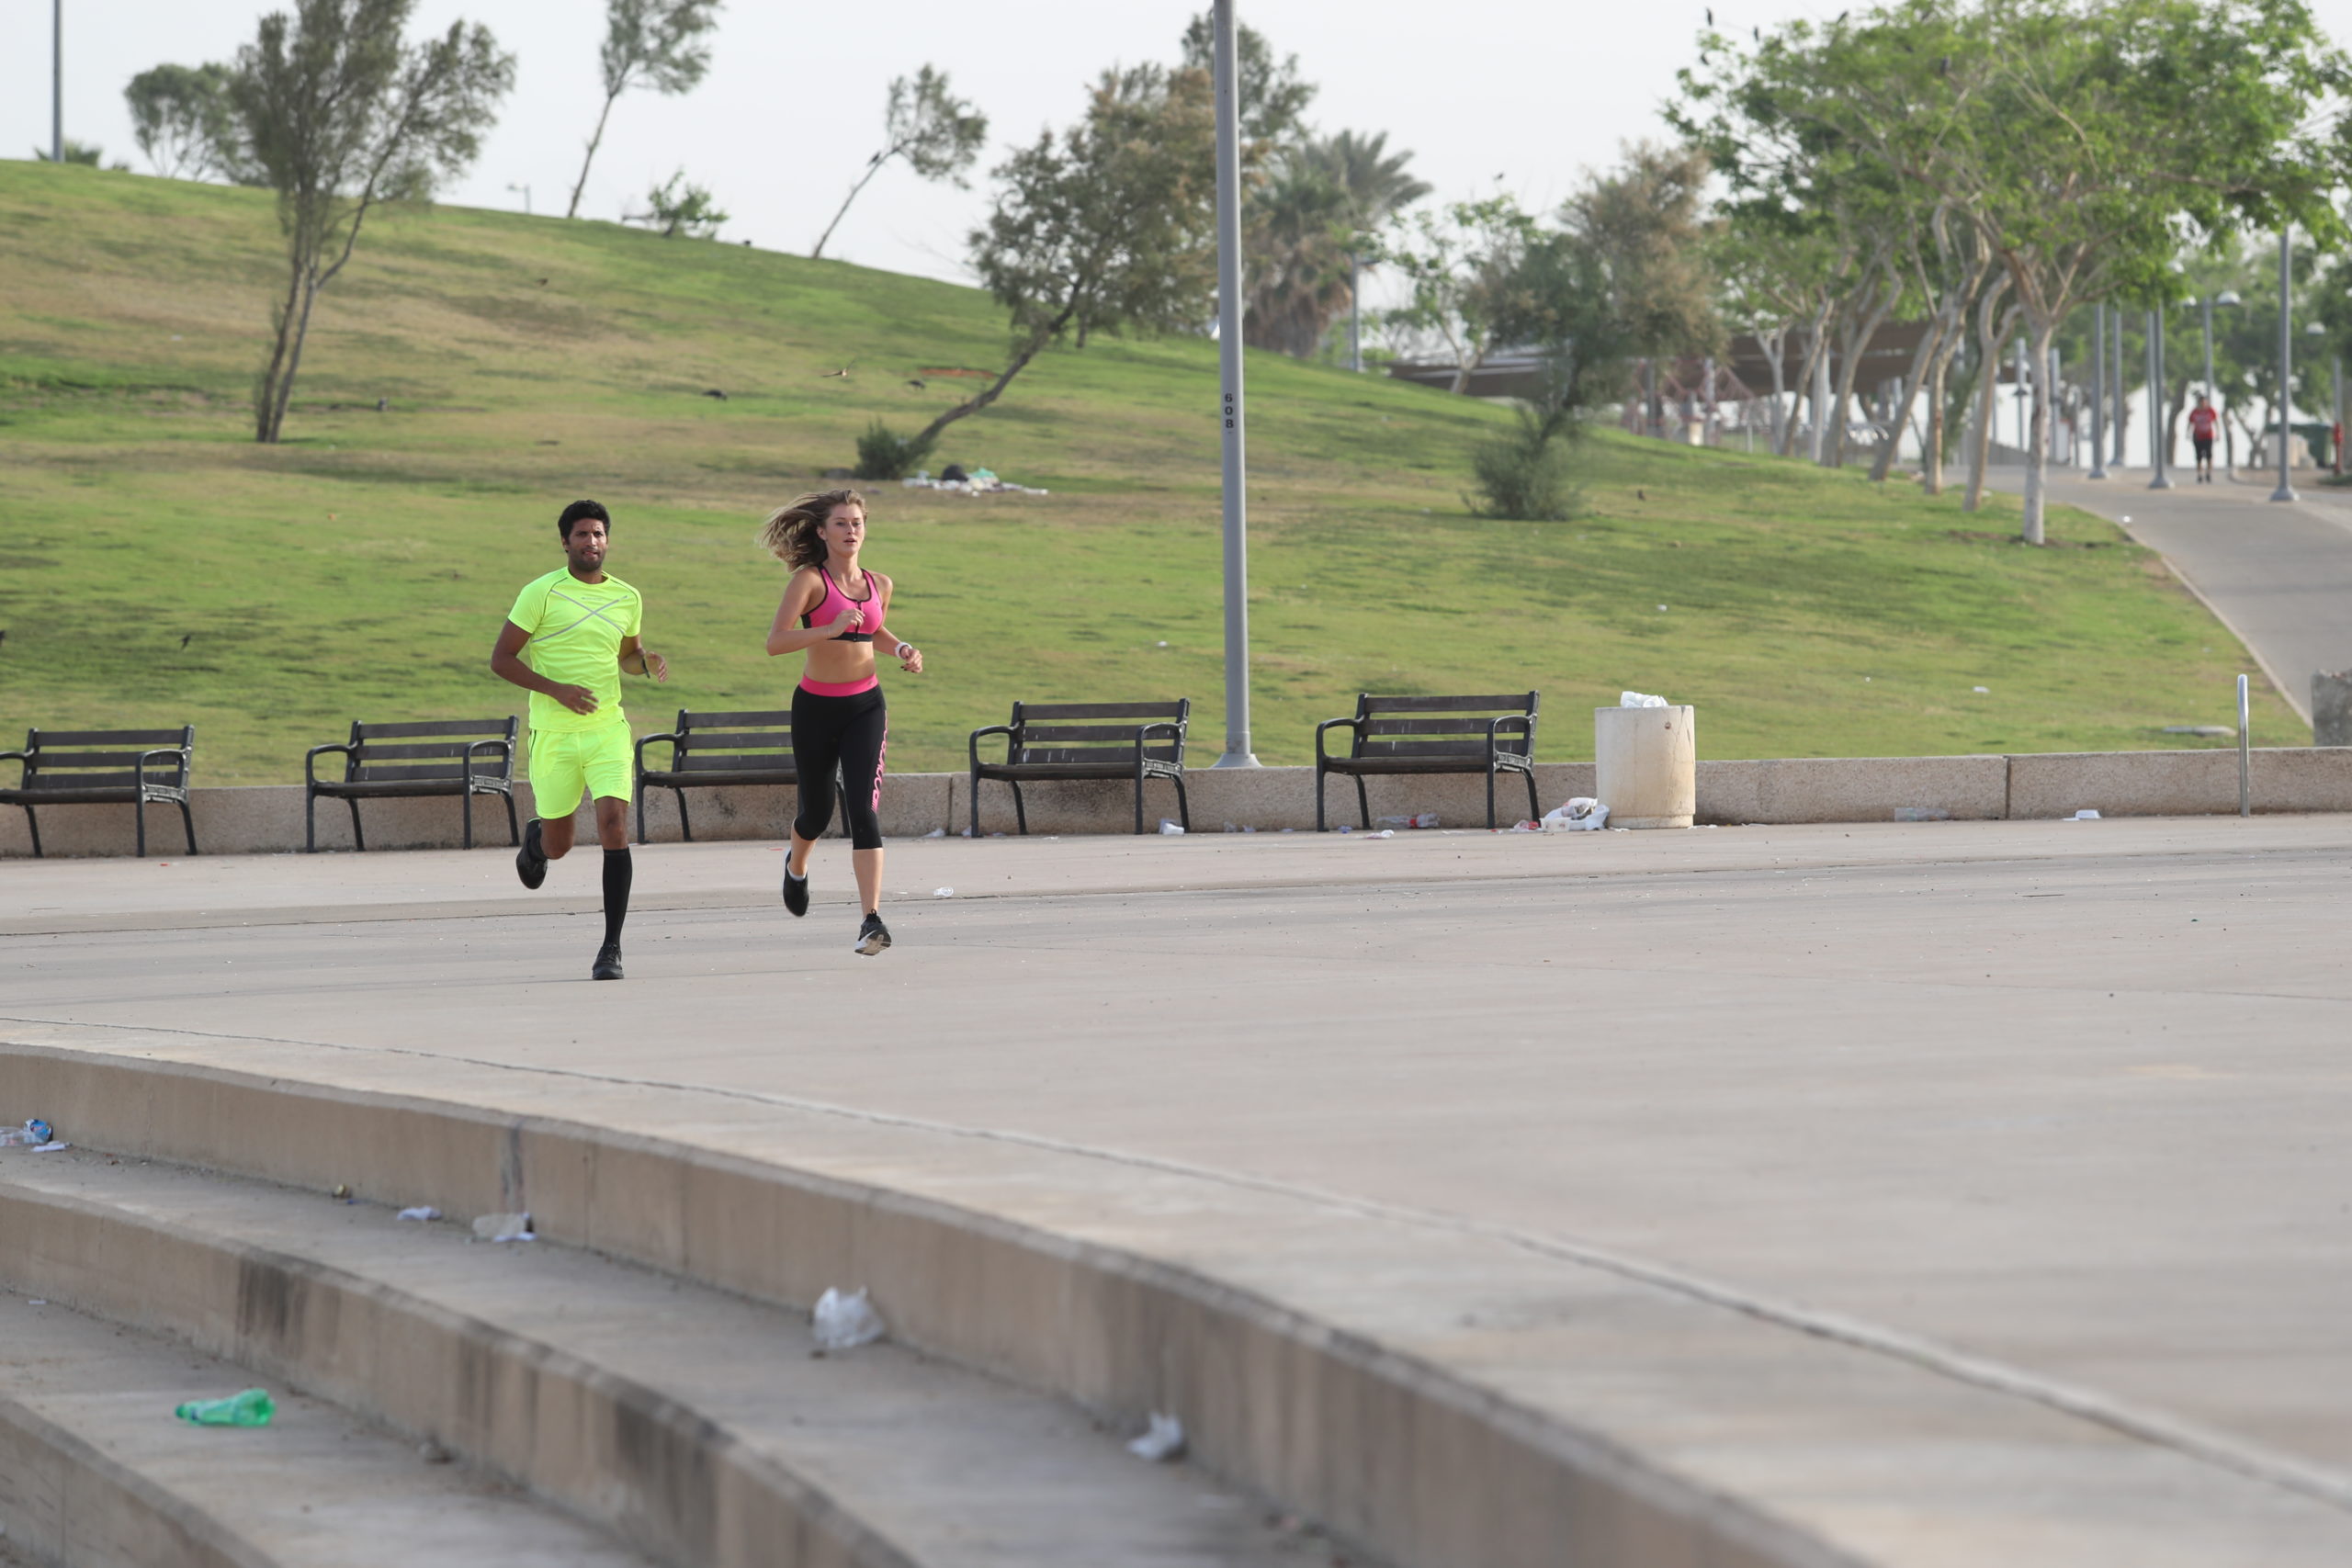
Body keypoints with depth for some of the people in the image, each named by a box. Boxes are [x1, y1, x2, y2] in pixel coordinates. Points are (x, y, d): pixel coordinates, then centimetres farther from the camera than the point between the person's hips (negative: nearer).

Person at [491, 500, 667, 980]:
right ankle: (536, 838, 49)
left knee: (613, 825, -17)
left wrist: (648, 661, 2)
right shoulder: (542, 593, -6)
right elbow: (501, 660, -5)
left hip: (607, 729, 2)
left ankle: (612, 948, -12)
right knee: (558, 846, 7)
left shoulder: (627, 598, 8)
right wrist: (556, 689, -17)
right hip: (553, 733, -2)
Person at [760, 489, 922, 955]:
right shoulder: (809, 580, -9)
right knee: (817, 811, 13)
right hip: (816, 705, -2)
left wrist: (902, 650, 7)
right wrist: (830, 630, -33)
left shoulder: (879, 585, 6)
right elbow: (775, 642, -21)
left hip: (865, 705, 2)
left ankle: (872, 918, -21)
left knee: (864, 808, -14)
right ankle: (796, 867, 49)